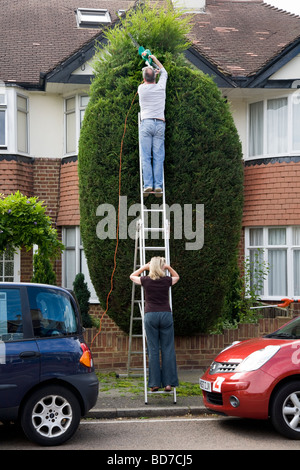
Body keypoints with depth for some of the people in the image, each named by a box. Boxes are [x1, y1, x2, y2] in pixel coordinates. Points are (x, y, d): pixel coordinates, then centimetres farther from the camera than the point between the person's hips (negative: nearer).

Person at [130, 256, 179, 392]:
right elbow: (177, 277, 26)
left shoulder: (146, 280, 0)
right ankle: (168, 382, 1)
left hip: (150, 316, 0)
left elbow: (132, 276, 21)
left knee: (153, 350, 2)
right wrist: (169, 267, 14)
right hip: (166, 315, 0)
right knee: (167, 349, 3)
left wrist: (144, 267, 22)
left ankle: (154, 383, 0)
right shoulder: (167, 280, 2)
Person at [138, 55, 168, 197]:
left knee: (146, 157, -3)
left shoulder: (141, 88, 5)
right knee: (158, 157, -1)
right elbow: (164, 72, 30)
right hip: (160, 124, 1)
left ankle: (148, 184, -11)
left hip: (146, 123, -1)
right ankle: (158, 185, -8)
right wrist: (155, 59, 42)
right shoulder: (160, 87, 8)